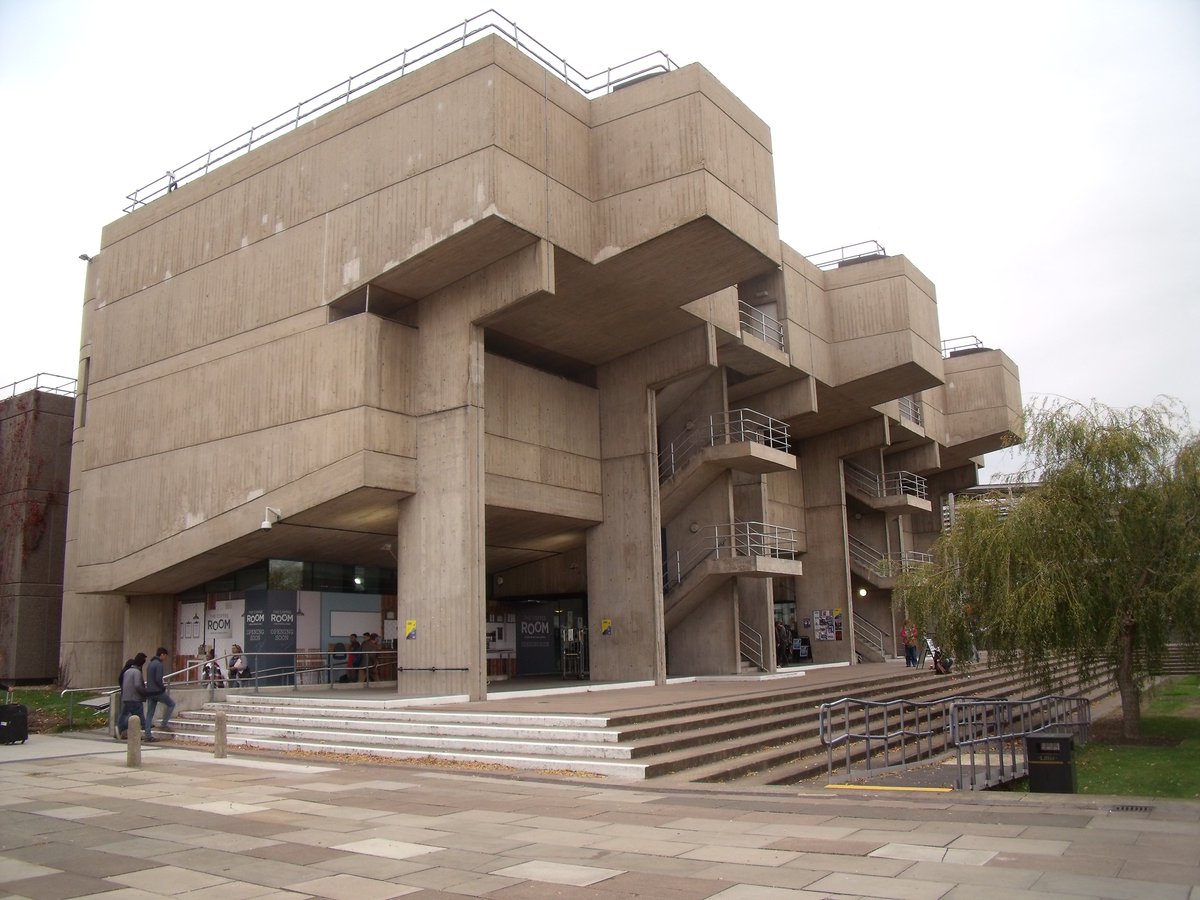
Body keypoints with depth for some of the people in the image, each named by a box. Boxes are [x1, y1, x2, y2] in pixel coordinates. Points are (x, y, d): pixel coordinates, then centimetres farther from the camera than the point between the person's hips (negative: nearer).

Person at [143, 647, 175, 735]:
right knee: (171, 704, 10)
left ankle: (147, 735, 6)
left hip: (149, 692, 8)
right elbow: (158, 679, -20)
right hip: (157, 692, -8)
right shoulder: (159, 664, -13)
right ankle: (165, 724, 6)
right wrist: (163, 687, -3)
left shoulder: (150, 664, 16)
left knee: (149, 713, 8)